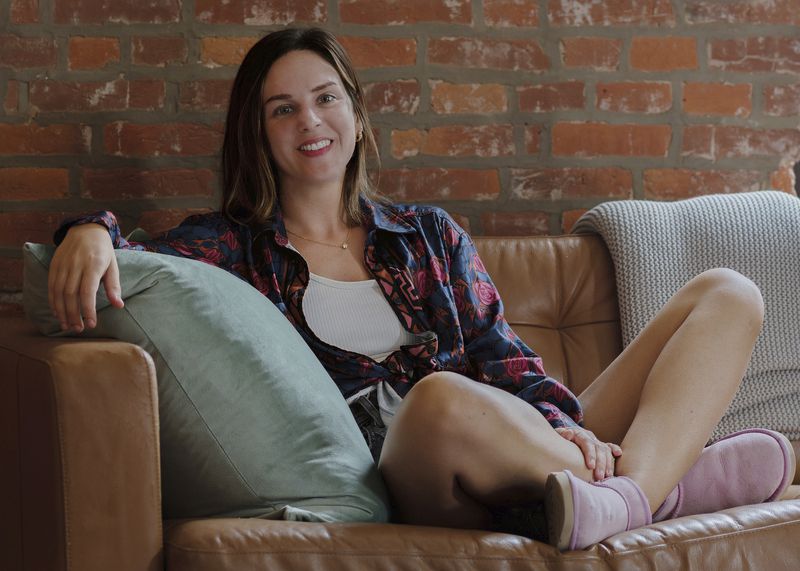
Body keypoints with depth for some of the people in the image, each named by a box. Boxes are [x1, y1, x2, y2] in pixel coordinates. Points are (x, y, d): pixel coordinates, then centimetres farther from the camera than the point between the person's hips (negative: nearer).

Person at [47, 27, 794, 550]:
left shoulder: (429, 235, 25)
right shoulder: (234, 246, 15)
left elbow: (500, 356, 14)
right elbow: (140, 263, -3)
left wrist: (563, 426, -6)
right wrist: (93, 232, -27)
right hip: (385, 477, -5)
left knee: (727, 296, -4)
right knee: (443, 397, -43)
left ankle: (628, 494, -30)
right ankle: (666, 481, -21)